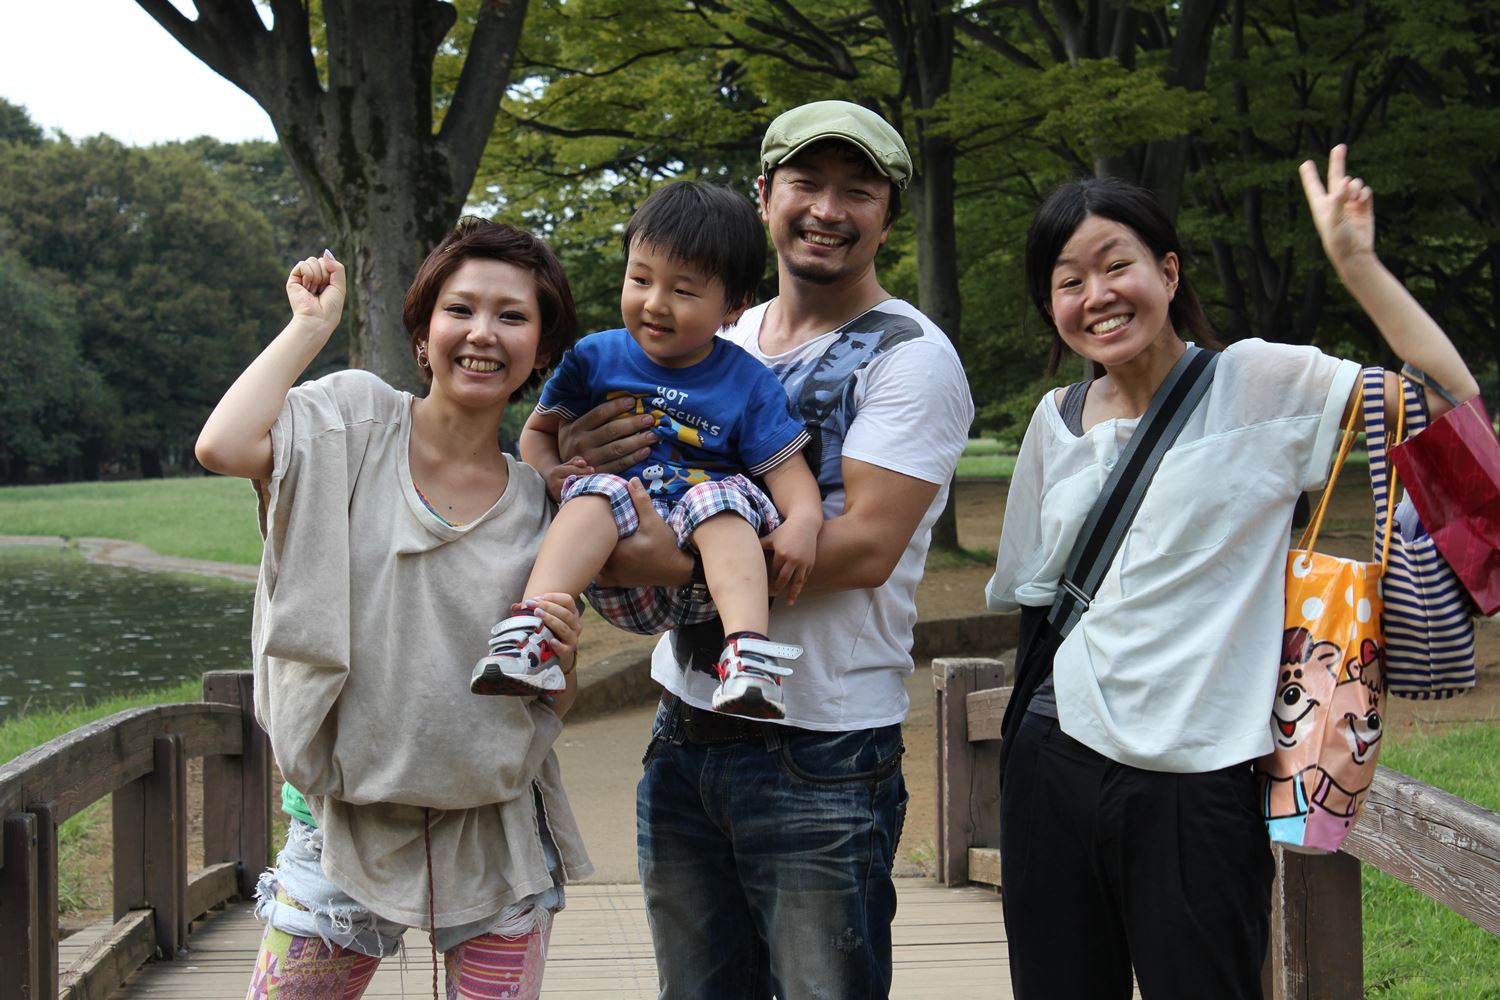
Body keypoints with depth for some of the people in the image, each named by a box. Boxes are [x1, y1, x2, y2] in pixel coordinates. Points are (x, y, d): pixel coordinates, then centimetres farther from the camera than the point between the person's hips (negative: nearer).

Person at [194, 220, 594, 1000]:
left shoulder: (537, 505, 3)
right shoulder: (356, 418, -5)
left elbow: (556, 705, 9)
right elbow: (222, 448, -26)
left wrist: (556, 657, -14)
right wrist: (310, 325, -13)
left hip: (496, 833, 3)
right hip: (345, 820, -2)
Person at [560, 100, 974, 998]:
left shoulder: (910, 356, -7)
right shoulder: (721, 342, 12)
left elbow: (867, 545, -18)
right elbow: (660, 495, 15)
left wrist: (681, 564, -24)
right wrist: (594, 455, -10)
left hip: (823, 752, -6)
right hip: (686, 731, 6)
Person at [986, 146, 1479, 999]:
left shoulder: (1259, 383, -4)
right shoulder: (1057, 423, 10)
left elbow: (1451, 399, -13)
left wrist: (1356, 261, -14)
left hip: (1198, 787, -4)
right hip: (1055, 768, 5)